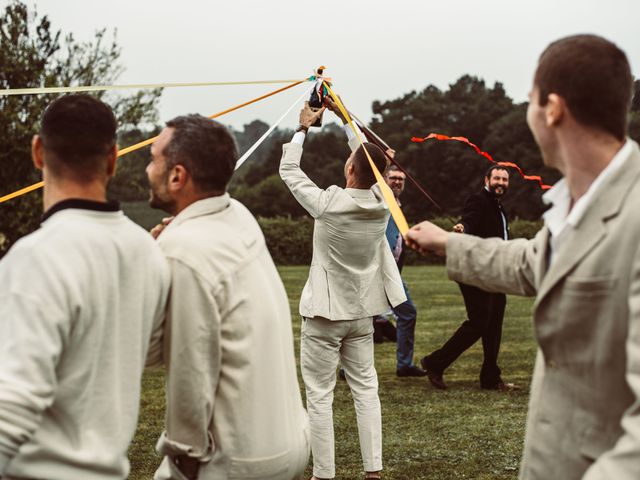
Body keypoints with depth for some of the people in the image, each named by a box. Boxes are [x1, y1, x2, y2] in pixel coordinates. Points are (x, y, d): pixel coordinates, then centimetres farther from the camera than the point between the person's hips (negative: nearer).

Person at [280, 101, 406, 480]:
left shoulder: (329, 203, -19)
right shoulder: (382, 204, -7)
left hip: (324, 313, -5)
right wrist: (344, 118, 16)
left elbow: (288, 169, -5)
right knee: (366, 389, 11)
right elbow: (371, 160, 11)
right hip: (362, 313, 5)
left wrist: (303, 128, 6)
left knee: (320, 395, 2)